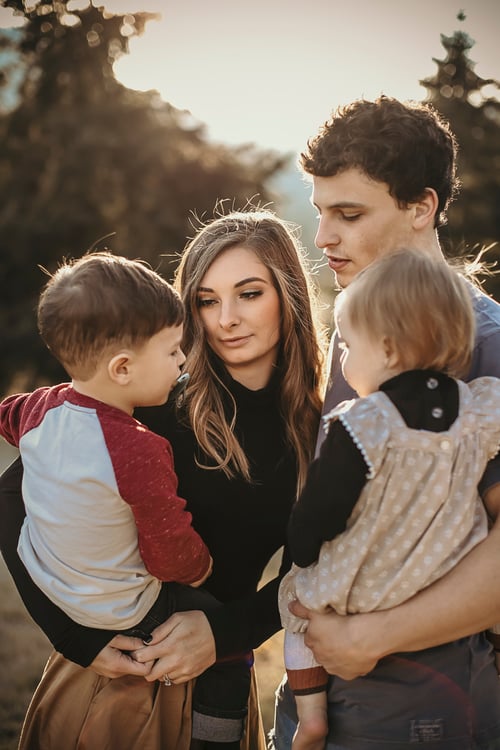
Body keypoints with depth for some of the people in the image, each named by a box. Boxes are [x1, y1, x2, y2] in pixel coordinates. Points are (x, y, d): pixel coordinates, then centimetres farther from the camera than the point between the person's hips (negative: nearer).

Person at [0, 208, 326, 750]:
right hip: (114, 670, -3)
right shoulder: (157, 400, -17)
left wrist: (225, 633, -19)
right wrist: (76, 636, -21)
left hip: (220, 680, 3)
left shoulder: (317, 432, -6)